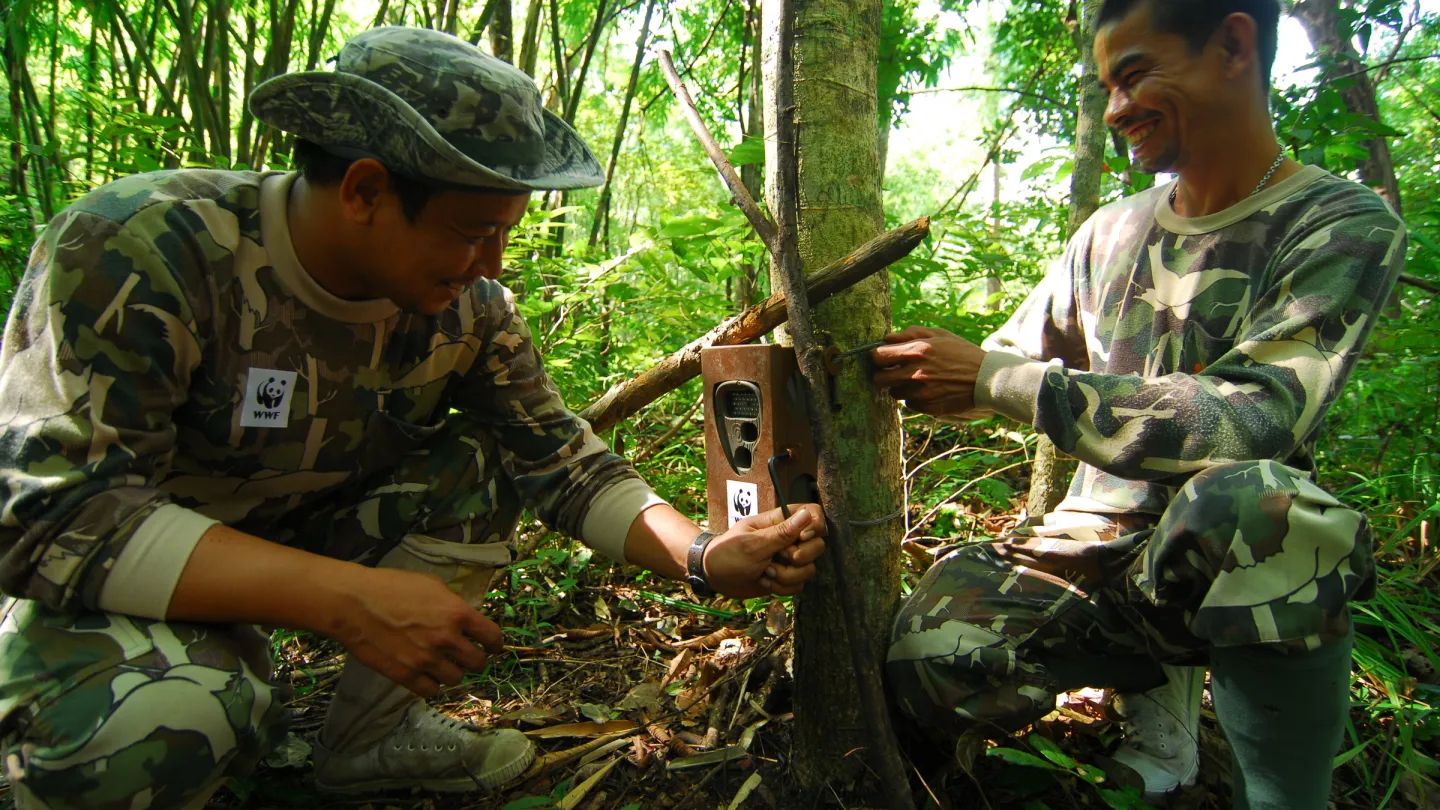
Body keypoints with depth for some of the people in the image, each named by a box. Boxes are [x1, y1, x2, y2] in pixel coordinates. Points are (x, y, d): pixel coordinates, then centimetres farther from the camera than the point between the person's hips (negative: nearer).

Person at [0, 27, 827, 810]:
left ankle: (373, 732, 2)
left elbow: (563, 459, -9)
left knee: (477, 468, -13)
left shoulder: (467, 309, -13)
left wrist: (706, 555, -25)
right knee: (166, 719, -36)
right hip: (104, 578, -5)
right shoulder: (133, 250, -29)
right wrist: (342, 598, -42)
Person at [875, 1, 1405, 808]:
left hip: (1253, 554, -4)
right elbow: (1008, 365, 17)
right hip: (1099, 544, 4)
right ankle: (1158, 672, 8)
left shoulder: (1345, 224, -8)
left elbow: (1253, 419, -24)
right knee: (933, 657, -23)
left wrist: (989, 379, -26)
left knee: (1240, 496, -39)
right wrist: (888, 370, 3)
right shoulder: (1109, 234, 8)